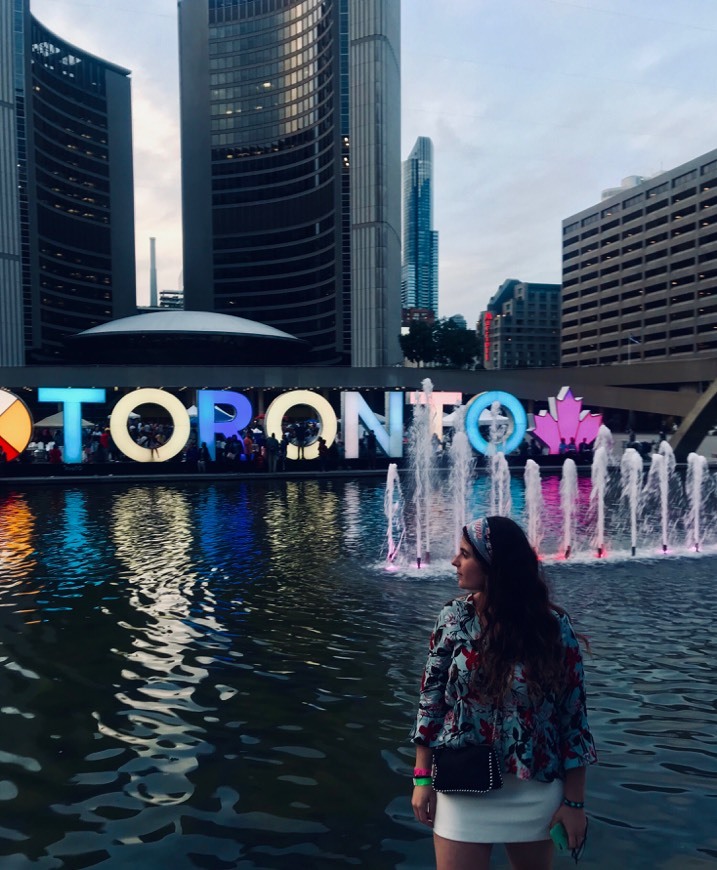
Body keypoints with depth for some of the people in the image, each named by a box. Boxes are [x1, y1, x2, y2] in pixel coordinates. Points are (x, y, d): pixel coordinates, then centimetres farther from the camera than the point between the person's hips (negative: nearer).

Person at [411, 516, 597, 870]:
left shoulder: (553, 625, -13)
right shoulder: (453, 618, -8)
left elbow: (573, 713, -7)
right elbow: (431, 699, -2)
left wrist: (575, 801, -4)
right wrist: (422, 777, -2)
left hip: (535, 792, 0)